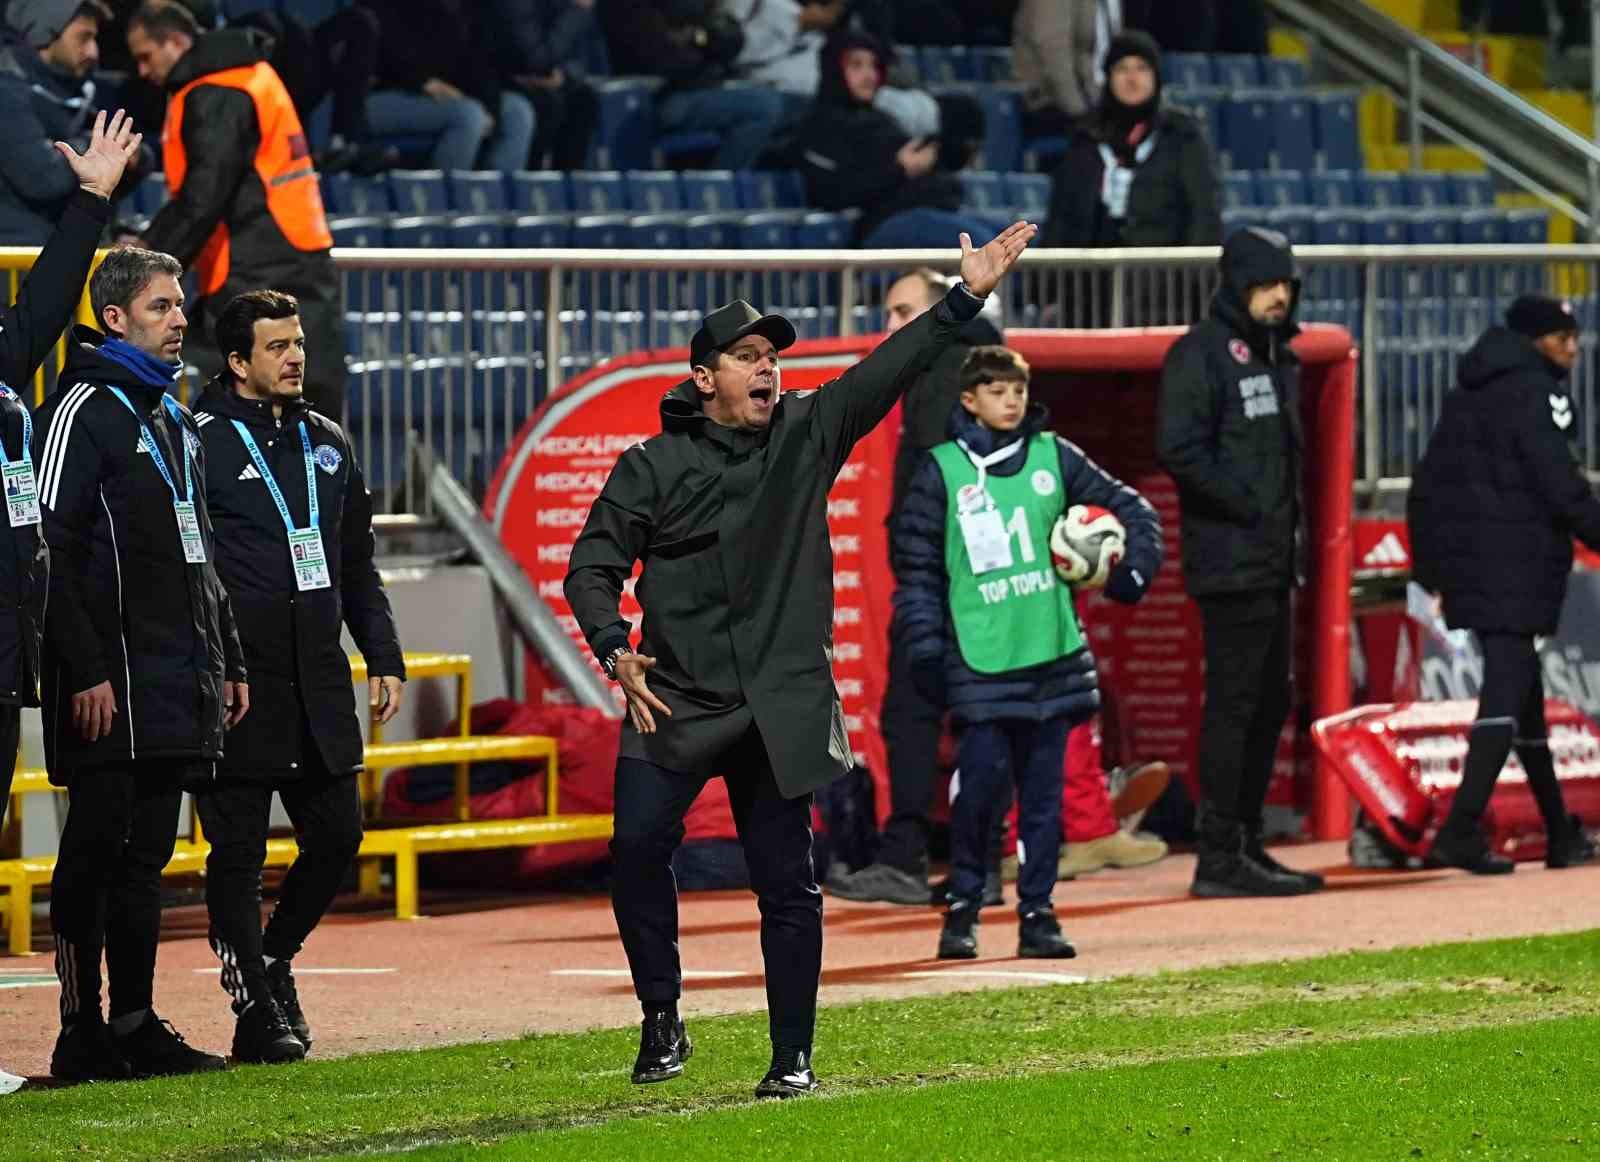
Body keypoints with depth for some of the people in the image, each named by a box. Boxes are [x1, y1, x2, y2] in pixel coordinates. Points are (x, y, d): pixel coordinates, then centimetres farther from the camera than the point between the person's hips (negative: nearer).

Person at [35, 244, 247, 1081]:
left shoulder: (174, 422, 20)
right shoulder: (85, 409, -8)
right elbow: (51, 549, -15)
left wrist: (227, 662, 20)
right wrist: (84, 670, -20)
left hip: (178, 683, 8)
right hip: (116, 682, -8)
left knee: (144, 855, 10)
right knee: (98, 853, -6)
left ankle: (135, 1025, 13)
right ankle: (84, 1035, -5)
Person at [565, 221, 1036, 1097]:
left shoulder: (806, 435, 7)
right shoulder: (653, 467, 2)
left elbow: (886, 373, -2)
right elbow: (592, 565, 2)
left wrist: (966, 299, -13)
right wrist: (614, 650, -15)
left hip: (780, 705, 1)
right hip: (676, 702, -1)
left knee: (786, 883, 2)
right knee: (638, 843, -15)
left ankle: (793, 1057, 11)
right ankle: (661, 1018, 2)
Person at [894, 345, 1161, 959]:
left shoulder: (1053, 456, 7)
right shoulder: (942, 471, 0)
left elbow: (1130, 509, 15)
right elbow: (916, 566, 3)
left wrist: (1133, 572, 0)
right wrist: (926, 647, -3)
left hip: (1051, 654, 3)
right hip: (980, 657, -3)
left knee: (1044, 788, 5)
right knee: (981, 782, -10)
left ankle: (1037, 911, 11)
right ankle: (962, 908, 5)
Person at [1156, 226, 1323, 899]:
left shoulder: (1274, 355, 19)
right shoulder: (1200, 354, -10)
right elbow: (1178, 450, -21)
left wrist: (1291, 514, 11)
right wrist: (1248, 505, -18)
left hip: (1273, 564, 10)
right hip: (1230, 561, -10)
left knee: (1269, 704, 13)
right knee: (1233, 704, -10)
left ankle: (1246, 846, 20)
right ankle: (1220, 856, -9)